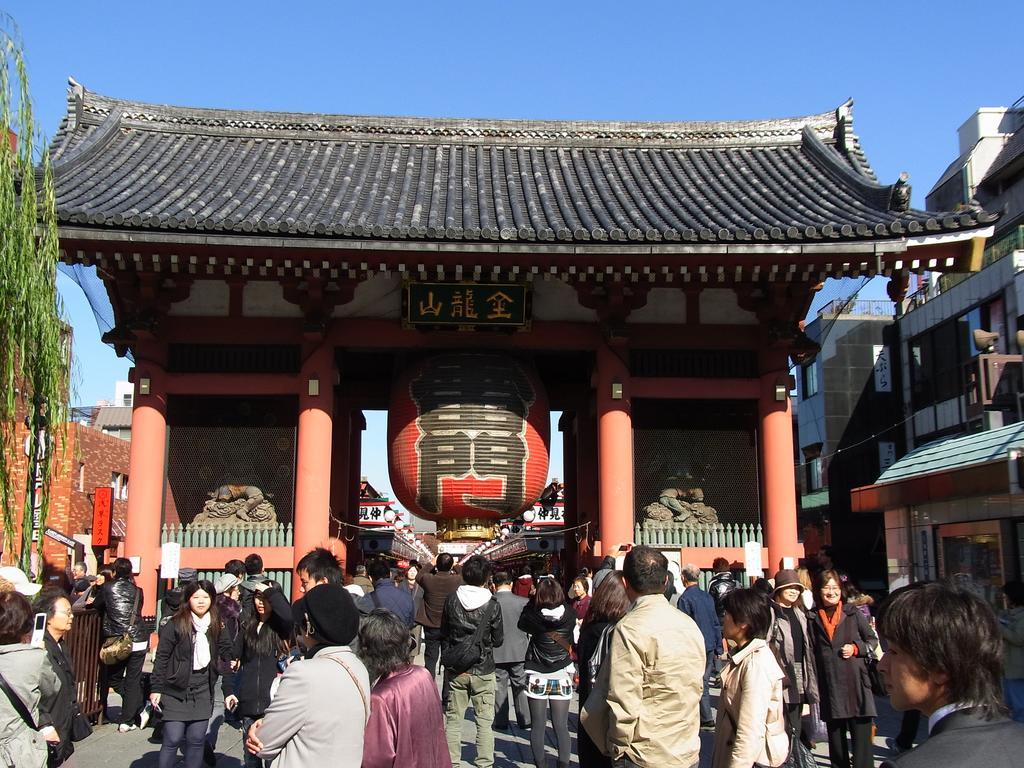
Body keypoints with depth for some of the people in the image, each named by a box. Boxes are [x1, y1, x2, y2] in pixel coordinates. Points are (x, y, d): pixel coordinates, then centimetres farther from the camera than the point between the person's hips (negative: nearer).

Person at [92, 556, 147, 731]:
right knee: (132, 681, 6)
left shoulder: (108, 588, -1)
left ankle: (140, 707, 11)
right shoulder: (137, 591, 4)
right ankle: (127, 721, 6)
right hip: (138, 641, 1)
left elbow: (96, 605, 11)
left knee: (113, 679, 19)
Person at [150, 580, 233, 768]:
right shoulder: (175, 625, -8)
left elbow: (226, 653, 12)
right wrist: (156, 689, -8)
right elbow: (161, 657, -6)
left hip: (203, 692, 4)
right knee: (172, 740, -5)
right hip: (176, 691, -4)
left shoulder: (216, 626, 5)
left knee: (196, 740, 5)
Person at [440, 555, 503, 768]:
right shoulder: (492, 605, -11)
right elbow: (498, 640, -2)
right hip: (483, 670, -2)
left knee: (453, 720, 11)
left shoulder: (452, 600, -4)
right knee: (485, 722, 6)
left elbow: (443, 632, 6)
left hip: (455, 669, 2)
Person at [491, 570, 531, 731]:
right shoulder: (524, 602, -8)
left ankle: (501, 721, 11)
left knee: (500, 687, 8)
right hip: (520, 652, 1)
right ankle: (524, 720, 16)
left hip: (497, 653, -1)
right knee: (521, 687, 12)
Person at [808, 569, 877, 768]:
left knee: (861, 734, -5)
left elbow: (872, 640, 9)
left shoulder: (853, 613, 2)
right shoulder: (814, 619, 7)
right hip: (829, 686, 2)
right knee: (835, 735, 12)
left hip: (855, 683, -2)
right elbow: (812, 654, 7)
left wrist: (856, 648, -9)